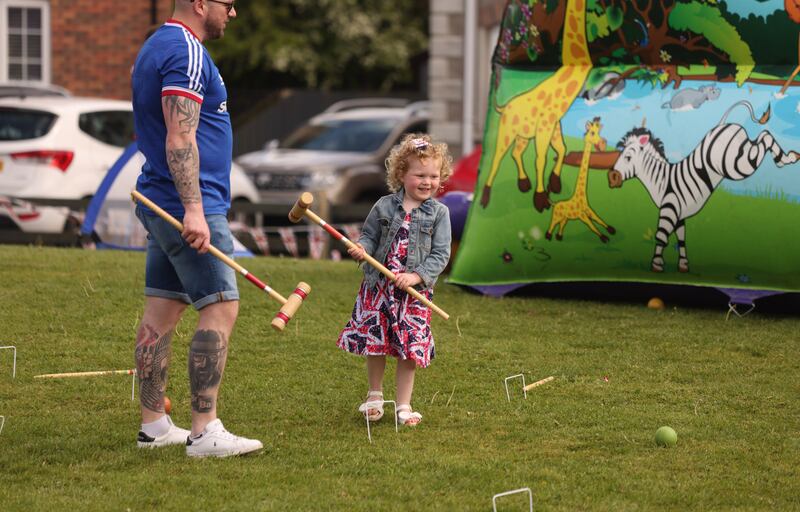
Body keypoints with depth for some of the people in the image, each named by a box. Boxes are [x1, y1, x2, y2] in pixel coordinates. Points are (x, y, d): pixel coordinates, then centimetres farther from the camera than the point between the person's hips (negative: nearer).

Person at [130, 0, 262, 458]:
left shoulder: (156, 47, 18)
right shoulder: (187, 52, -15)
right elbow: (180, 139, -23)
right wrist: (194, 209, -27)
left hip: (160, 207, 11)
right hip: (188, 205, -11)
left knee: (162, 312, 11)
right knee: (221, 308, -10)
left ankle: (154, 425, 14)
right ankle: (205, 432, -13)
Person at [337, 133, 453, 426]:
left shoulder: (438, 213, -3)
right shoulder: (385, 207, 0)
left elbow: (440, 254, -5)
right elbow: (370, 236, 10)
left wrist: (417, 276, -18)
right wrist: (361, 248, -14)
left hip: (414, 292, -1)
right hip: (377, 287, 1)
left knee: (410, 350, 0)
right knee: (374, 344, 9)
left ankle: (404, 405, 12)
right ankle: (375, 395, 30)